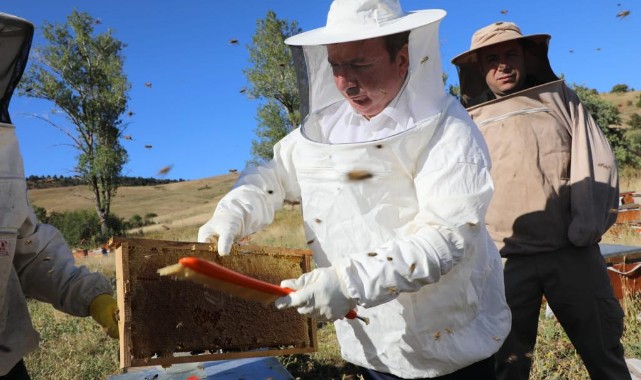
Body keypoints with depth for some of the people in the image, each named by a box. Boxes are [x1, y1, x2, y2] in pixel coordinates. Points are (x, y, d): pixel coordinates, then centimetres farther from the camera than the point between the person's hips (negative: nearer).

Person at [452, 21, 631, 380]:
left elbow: (598, 164, 3)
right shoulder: (469, 122, 8)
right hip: (504, 259, 0)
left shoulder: (559, 97, 11)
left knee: (604, 350, 13)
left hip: (571, 251, 1)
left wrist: (587, 228, -9)